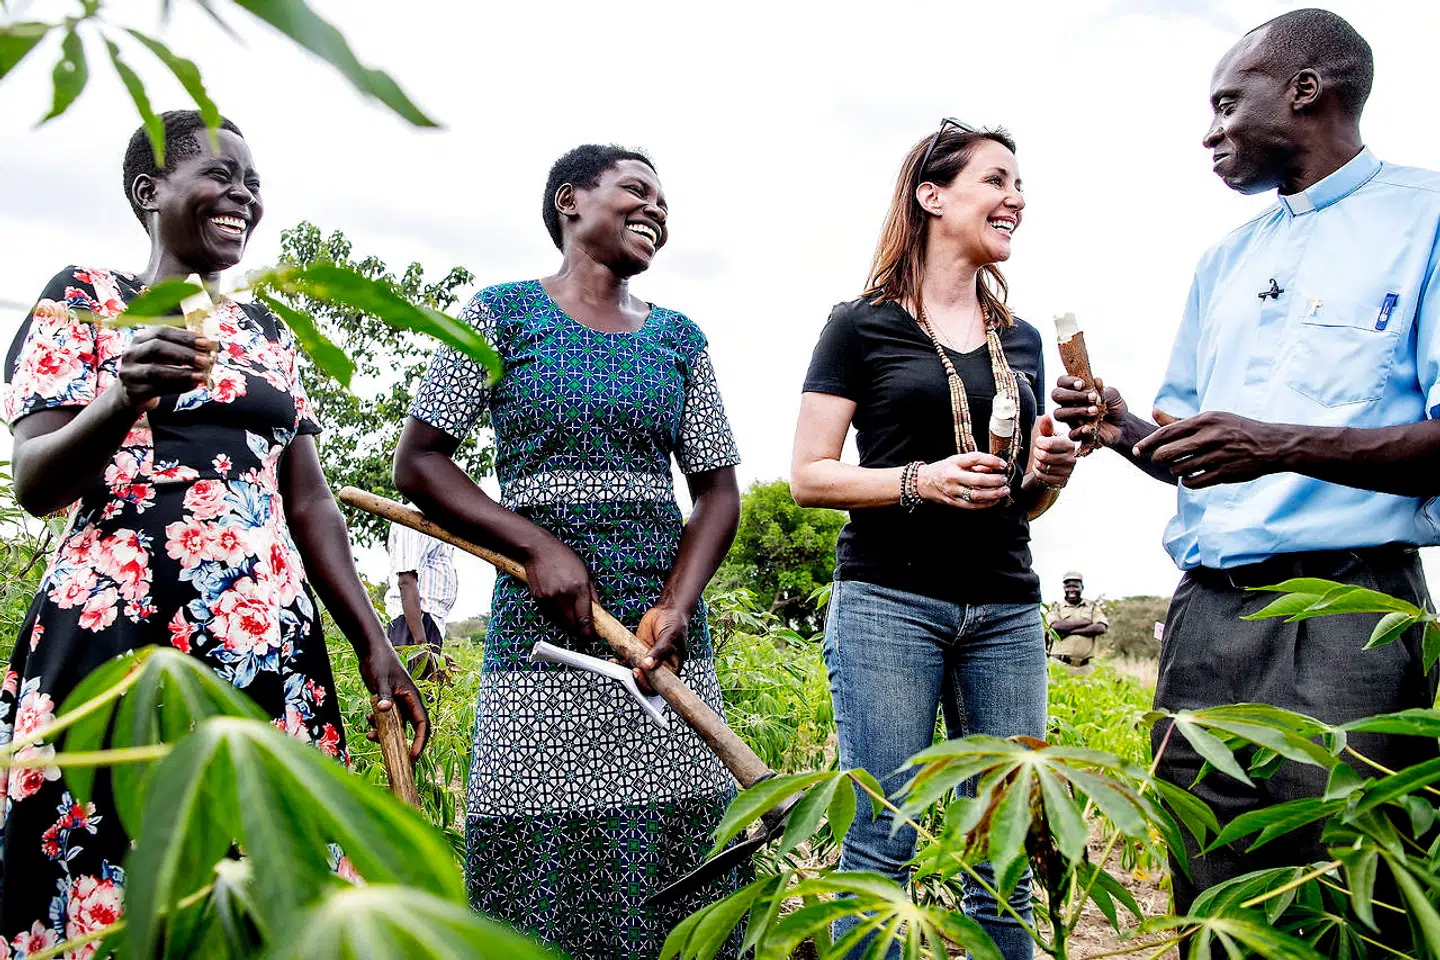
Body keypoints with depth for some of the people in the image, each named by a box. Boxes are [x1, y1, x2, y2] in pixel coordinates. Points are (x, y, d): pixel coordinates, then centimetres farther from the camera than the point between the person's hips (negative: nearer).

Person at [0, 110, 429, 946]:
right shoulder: (85, 299, 5)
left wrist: (374, 643, 10)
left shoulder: (270, 334, 18)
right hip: (120, 635, -4)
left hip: (272, 648, 4)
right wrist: (126, 395, -24)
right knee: (107, 899, -7)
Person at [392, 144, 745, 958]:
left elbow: (718, 490, 12)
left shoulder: (679, 338, 13)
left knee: (676, 868, 2)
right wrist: (538, 547, -11)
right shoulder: (503, 313, 4)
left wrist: (679, 603, -6)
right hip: (543, 620, -3)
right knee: (542, 864, -4)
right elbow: (418, 462, 1)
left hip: (666, 625, 3)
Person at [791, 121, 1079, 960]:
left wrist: (1048, 473, 1)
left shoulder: (1022, 340, 17)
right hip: (890, 601, -5)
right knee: (883, 850, -3)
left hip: (1007, 612, 5)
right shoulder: (863, 326, 2)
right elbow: (809, 477, -2)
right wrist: (919, 481, -16)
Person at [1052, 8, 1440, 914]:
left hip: (1345, 606, -6)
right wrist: (1125, 429, 4)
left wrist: (1280, 446, -23)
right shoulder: (1225, 260, 20)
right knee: (1210, 904, 10)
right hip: (1207, 609, 6)